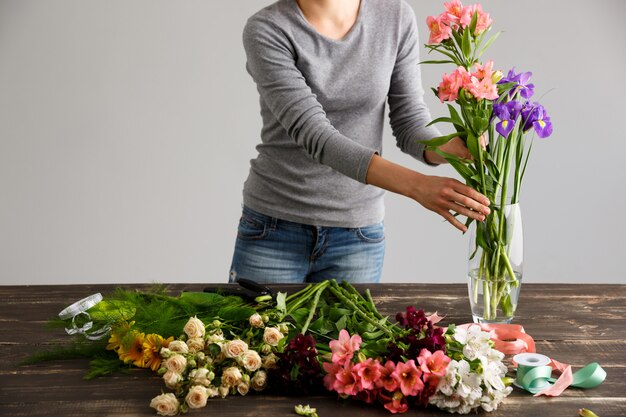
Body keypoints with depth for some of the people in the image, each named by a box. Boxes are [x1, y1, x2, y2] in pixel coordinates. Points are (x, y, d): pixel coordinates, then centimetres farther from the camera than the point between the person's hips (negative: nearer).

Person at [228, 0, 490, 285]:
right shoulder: (266, 31, -16)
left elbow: (409, 124, -2)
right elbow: (313, 135, -26)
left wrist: (459, 147, -26)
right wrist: (417, 185, -36)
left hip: (357, 236, 2)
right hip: (273, 230, -2)